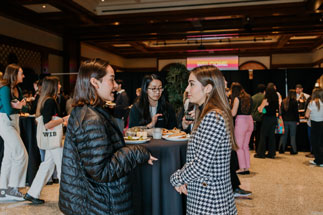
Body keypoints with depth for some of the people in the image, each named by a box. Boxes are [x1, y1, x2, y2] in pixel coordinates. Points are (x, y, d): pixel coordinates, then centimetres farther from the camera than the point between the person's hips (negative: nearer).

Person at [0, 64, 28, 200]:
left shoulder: (17, 89, 11)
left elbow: (22, 103, 9)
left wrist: (21, 104, -13)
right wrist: (18, 106, -2)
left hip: (14, 122, 9)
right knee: (22, 154, -11)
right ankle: (13, 189, -1)